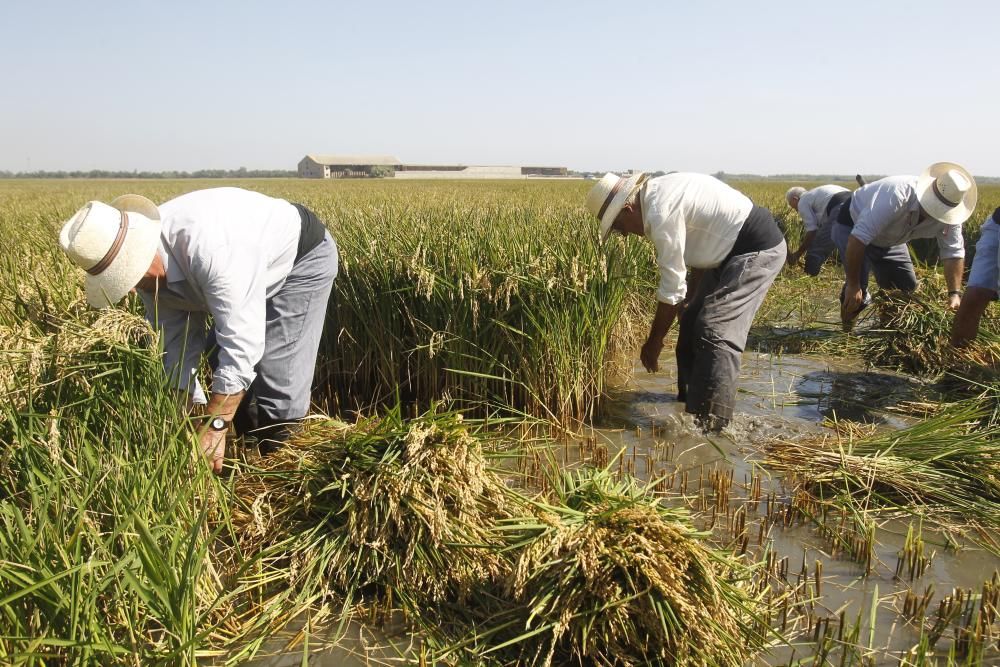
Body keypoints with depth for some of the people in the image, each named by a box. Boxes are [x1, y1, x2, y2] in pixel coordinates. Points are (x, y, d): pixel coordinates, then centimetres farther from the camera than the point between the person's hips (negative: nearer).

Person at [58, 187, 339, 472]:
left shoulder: (209, 246, -44)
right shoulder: (148, 264, -15)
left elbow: (241, 343, -42)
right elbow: (176, 341, -8)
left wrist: (214, 427, -37)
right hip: (249, 271, 8)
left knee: (278, 379, -16)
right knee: (220, 359, 11)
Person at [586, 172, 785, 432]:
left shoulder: (659, 213, -24)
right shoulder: (660, 192, 6)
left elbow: (671, 286, -20)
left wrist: (653, 343, -11)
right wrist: (691, 295, 15)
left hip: (759, 248, -11)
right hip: (738, 248, 11)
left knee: (717, 332, -16)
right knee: (693, 321, 13)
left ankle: (710, 425, -12)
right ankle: (691, 403, 26)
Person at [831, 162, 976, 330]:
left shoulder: (948, 215, -20)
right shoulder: (897, 196, -42)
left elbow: (954, 252, -12)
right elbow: (858, 238, -43)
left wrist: (955, 293, -27)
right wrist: (852, 286, -39)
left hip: (888, 239, 7)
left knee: (907, 288, 6)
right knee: (857, 290, -22)